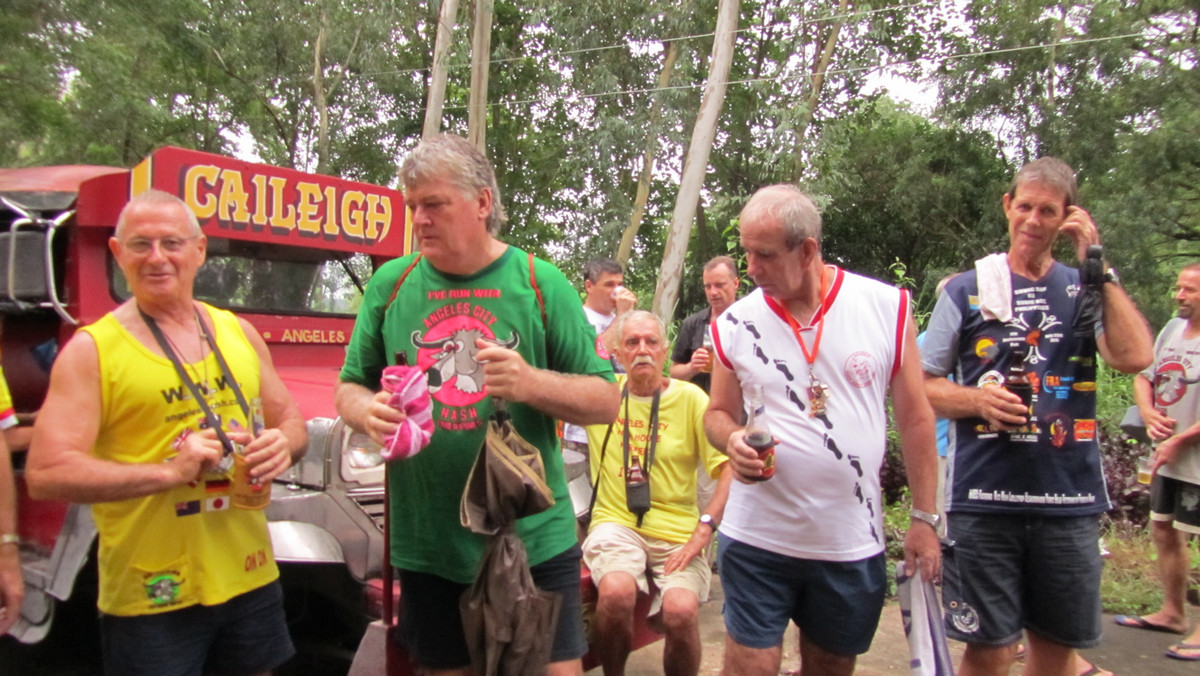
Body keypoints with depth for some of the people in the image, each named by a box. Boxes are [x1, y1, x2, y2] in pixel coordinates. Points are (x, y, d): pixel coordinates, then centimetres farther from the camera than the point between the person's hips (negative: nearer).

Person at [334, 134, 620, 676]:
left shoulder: (539, 282, -3)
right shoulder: (391, 283, 4)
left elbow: (606, 401, -3)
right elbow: (350, 386, 11)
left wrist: (531, 383, -21)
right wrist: (367, 411, -13)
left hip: (535, 540, -2)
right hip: (427, 544, 2)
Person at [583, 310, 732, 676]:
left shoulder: (690, 398, 1)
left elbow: (731, 467, -5)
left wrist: (705, 528, -14)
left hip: (677, 529, 0)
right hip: (616, 522, 1)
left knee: (681, 609, -28)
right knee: (617, 591, -30)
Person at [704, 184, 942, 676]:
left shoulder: (888, 307, -6)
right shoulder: (736, 323, -4)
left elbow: (915, 417, 0)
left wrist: (924, 518, 1)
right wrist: (732, 440, -15)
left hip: (853, 541, 1)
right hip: (757, 537, 0)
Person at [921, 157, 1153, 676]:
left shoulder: (1084, 290, 9)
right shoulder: (966, 290, 5)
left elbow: (1134, 357, -9)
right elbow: (922, 385, 5)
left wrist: (1098, 266, -6)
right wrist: (977, 399, -14)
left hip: (1071, 500, 2)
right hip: (984, 499, -2)